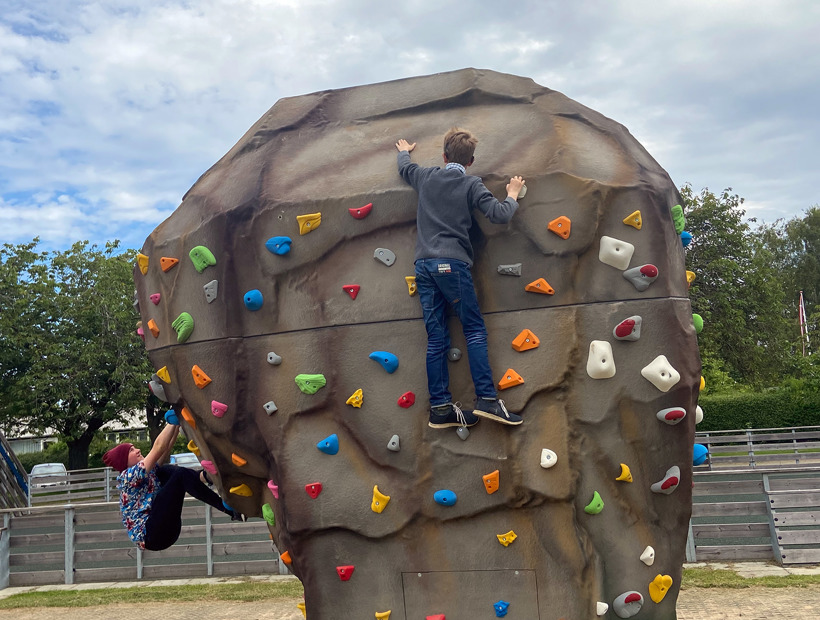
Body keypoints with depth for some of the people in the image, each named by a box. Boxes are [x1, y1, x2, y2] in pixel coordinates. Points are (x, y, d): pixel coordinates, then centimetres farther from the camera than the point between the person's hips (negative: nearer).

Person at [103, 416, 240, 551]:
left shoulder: (148, 472, 19)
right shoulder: (127, 477, -6)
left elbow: (166, 448, 12)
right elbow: (158, 448, -16)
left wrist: (177, 424, 2)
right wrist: (173, 420, -14)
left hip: (167, 532, 10)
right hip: (149, 535, -10)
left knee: (165, 472, 9)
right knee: (181, 475, -18)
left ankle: (204, 476, -16)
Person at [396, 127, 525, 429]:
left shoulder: (426, 177, 15)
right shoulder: (471, 184, 2)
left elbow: (404, 168, 37)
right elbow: (499, 215, -7)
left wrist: (404, 151, 58)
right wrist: (513, 195, 13)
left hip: (423, 264, 5)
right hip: (452, 263, -5)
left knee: (436, 339, 4)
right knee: (475, 331, -1)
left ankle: (440, 408, 5)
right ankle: (487, 400, -8)